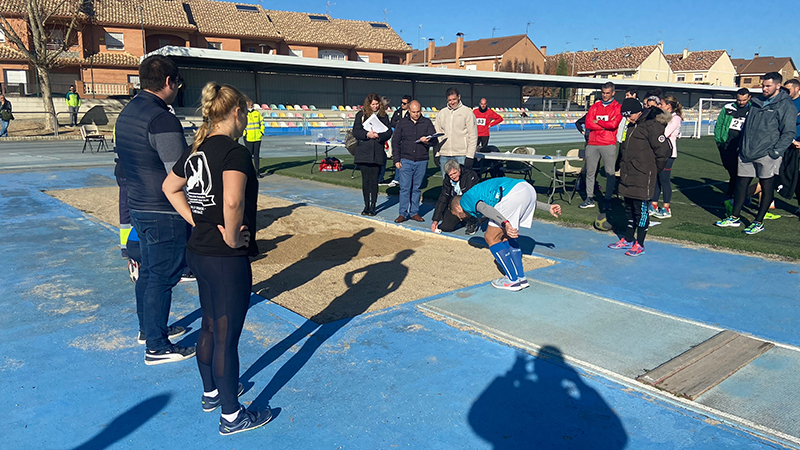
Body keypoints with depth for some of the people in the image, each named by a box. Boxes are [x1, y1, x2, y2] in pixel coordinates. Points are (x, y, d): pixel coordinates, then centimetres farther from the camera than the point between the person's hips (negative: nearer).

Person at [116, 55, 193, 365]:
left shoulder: (126, 113, 9)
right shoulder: (162, 119, -21)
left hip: (138, 206, 10)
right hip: (164, 212, -9)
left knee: (148, 270, 21)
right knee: (162, 278, 0)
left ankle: (148, 328, 38)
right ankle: (157, 347, 11)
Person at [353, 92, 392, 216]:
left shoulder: (383, 115, 8)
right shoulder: (361, 115, 5)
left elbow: (389, 132, 3)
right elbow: (355, 132, -2)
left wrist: (379, 136, -16)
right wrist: (367, 134, -18)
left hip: (378, 152, 0)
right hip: (363, 151, 0)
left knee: (374, 180, 1)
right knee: (365, 180, 5)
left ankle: (373, 206, 10)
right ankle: (366, 206, 16)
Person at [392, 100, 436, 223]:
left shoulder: (427, 122, 7)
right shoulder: (402, 123, 7)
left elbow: (434, 140, 3)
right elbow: (395, 142, 8)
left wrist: (427, 141, -21)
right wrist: (396, 160, 0)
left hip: (422, 161, 1)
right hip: (406, 160, -1)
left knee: (417, 188, 7)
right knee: (405, 187, -4)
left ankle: (414, 212, 16)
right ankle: (403, 213, 3)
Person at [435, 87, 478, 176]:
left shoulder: (467, 112, -1)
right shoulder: (441, 113, 12)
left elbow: (473, 136, -3)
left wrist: (470, 156, -10)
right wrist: (436, 154, 8)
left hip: (461, 156, -4)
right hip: (444, 156, 4)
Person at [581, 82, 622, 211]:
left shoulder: (617, 107, 5)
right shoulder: (594, 107, 15)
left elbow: (613, 124, -11)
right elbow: (588, 124, 2)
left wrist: (597, 122, 0)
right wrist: (605, 125, -5)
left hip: (609, 144, -4)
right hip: (592, 143, 4)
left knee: (610, 173, -4)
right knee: (590, 171, 4)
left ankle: (608, 200, 2)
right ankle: (590, 198, 11)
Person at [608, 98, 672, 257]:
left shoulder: (653, 125, -14)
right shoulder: (632, 125, 13)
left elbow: (664, 151, -14)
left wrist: (652, 171, -4)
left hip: (642, 178, -9)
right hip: (627, 175, 9)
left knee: (640, 208, -2)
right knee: (629, 208, 15)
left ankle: (640, 245, 8)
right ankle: (628, 240, 26)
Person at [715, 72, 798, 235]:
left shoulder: (786, 105, -5)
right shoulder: (757, 102, 14)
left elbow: (789, 133, -8)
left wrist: (776, 151, -17)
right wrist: (742, 146, 16)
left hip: (767, 156, -6)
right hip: (747, 154, 6)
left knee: (767, 187, 3)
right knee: (741, 184, 9)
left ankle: (759, 222, 10)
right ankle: (734, 217, 20)